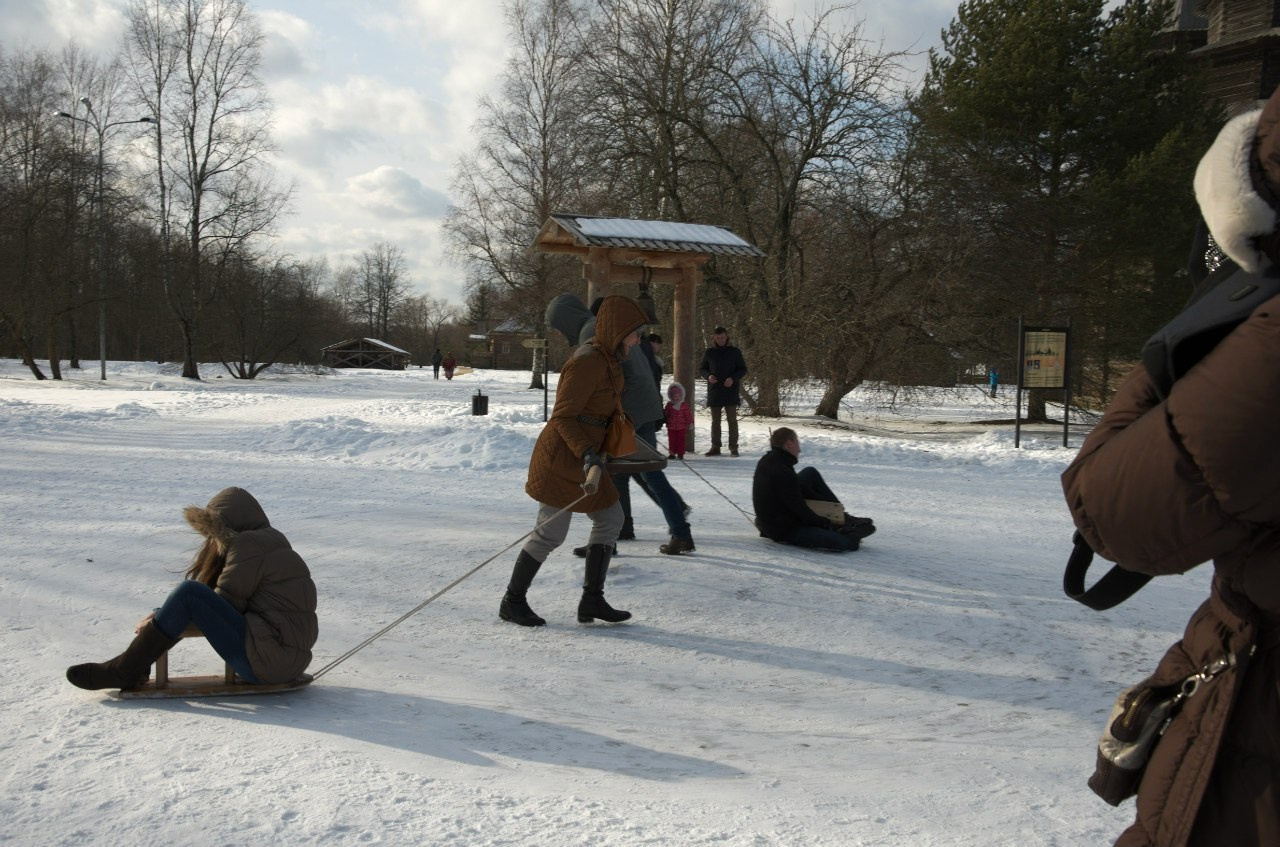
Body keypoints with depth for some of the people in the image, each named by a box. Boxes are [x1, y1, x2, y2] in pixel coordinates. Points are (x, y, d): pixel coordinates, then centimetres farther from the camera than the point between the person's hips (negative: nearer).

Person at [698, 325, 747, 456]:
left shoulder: (734, 352, 1)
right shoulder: (709, 353, 6)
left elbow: (743, 369, 4)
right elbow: (701, 369, 13)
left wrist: (733, 378, -13)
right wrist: (708, 376, -9)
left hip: (731, 391, -2)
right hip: (714, 391, 2)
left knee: (732, 420, -1)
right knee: (715, 421, 7)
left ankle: (733, 447, 4)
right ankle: (715, 447, 14)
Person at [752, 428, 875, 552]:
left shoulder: (766, 461, 3)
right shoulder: (783, 473, -28)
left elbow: (798, 489, 11)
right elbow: (801, 511, -22)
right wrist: (827, 524, -8)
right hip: (784, 531, -11)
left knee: (811, 473, 16)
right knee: (840, 541, -28)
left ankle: (842, 517, 18)